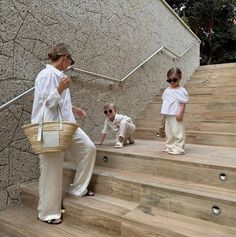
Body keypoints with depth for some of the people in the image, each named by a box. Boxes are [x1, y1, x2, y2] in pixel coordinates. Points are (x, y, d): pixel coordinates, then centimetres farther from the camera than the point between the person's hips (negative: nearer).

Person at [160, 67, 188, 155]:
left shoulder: (181, 91, -10)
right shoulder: (167, 90, 11)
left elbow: (183, 103, -13)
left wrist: (180, 113, -20)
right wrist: (164, 112, 14)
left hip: (176, 116, -8)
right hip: (168, 115, 8)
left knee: (177, 132, -3)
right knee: (169, 131, 15)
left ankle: (179, 149, 5)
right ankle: (169, 147, 28)